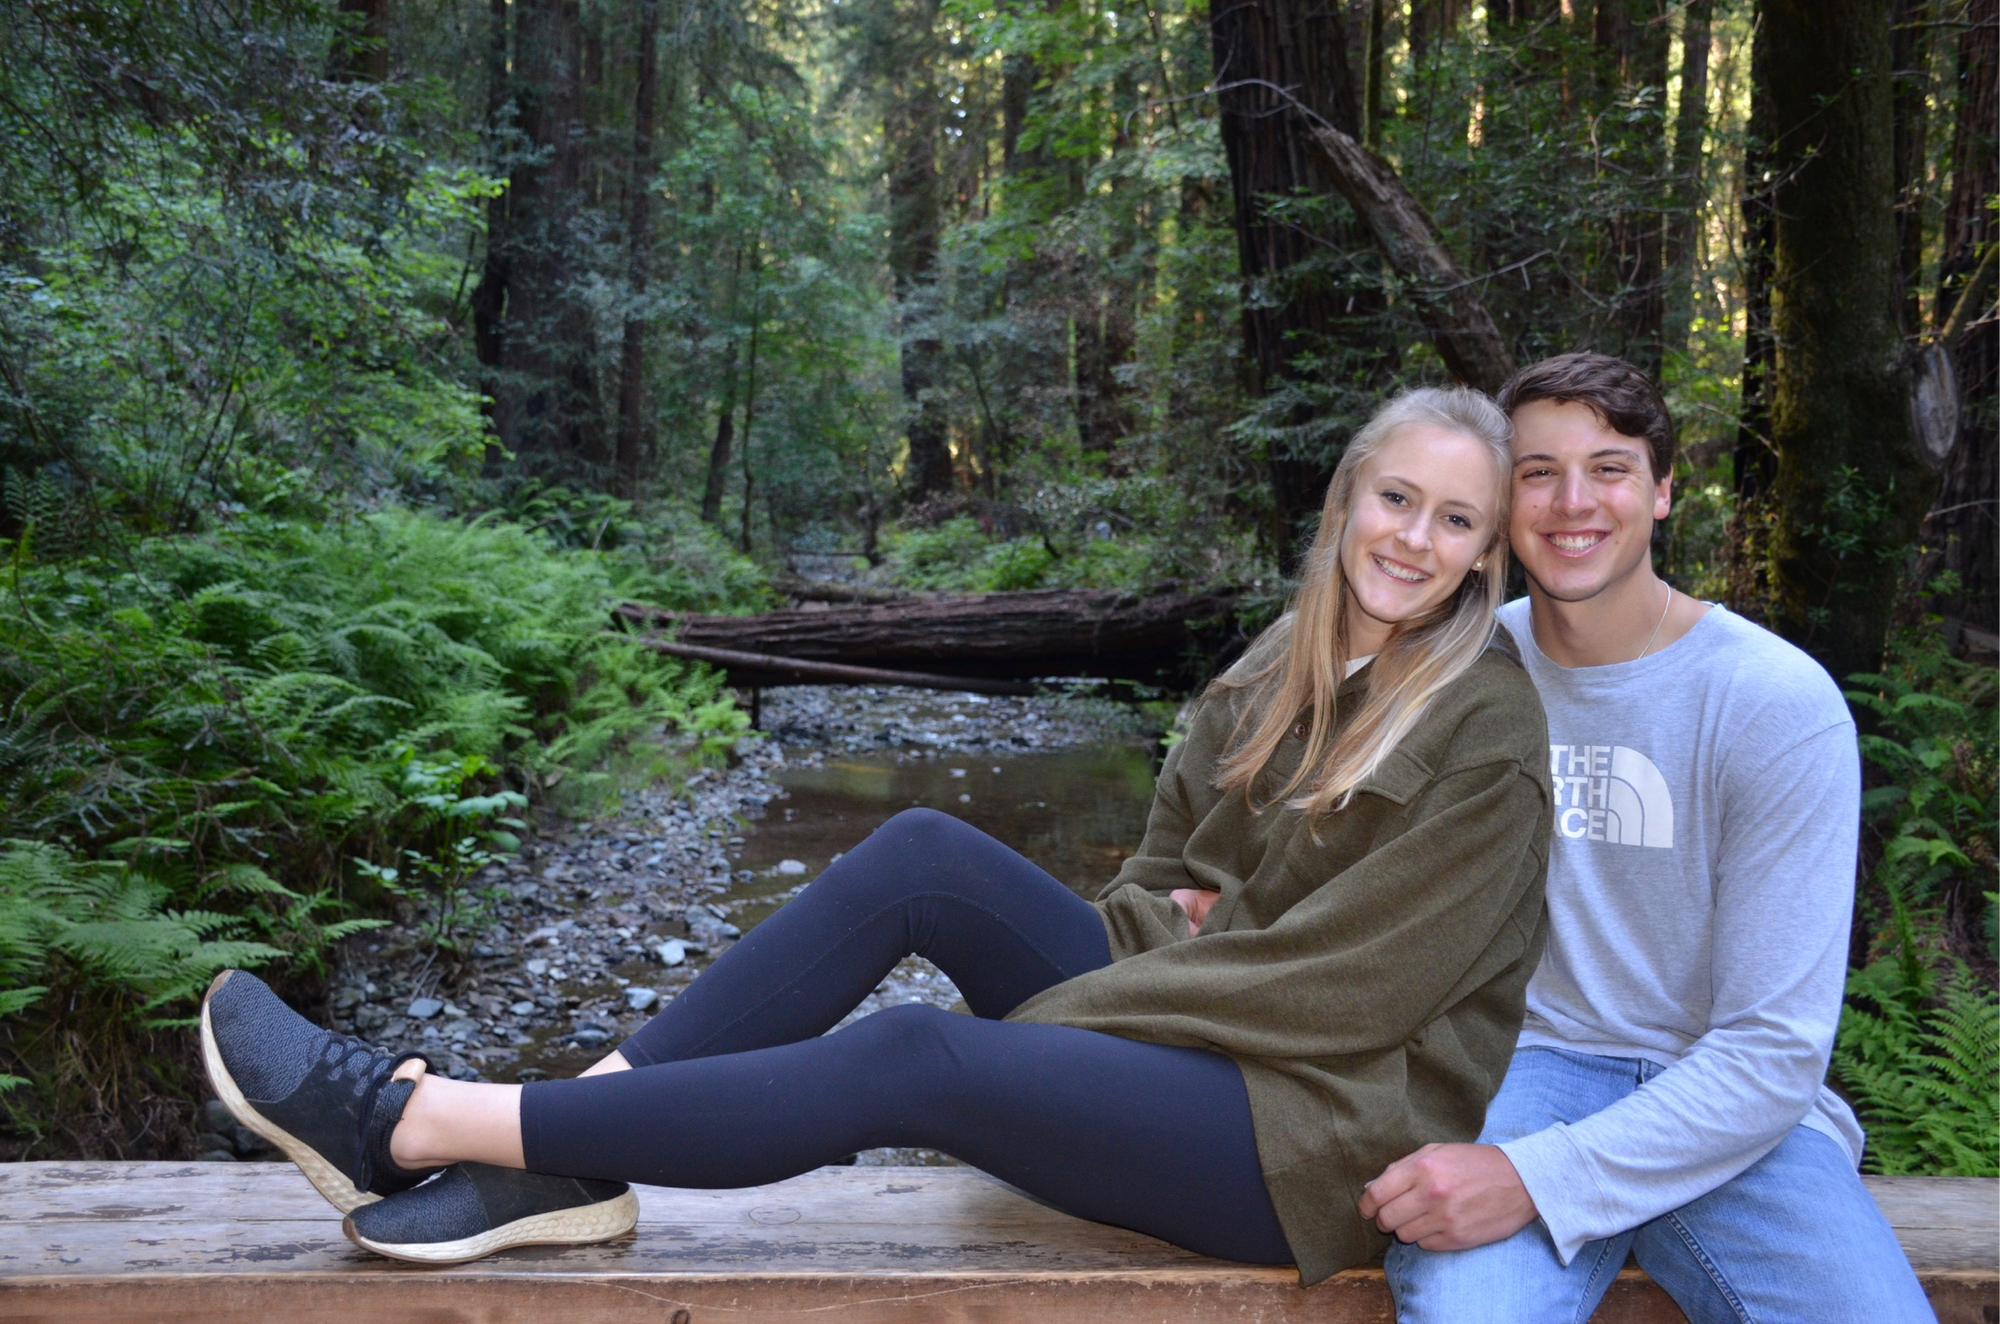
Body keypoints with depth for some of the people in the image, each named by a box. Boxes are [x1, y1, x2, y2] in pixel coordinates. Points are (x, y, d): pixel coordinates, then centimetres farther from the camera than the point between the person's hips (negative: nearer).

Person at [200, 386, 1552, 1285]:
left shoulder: (1486, 731, -12)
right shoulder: (1287, 669, 10)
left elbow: (1352, 987, -17)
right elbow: (1166, 878, 18)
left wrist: (1057, 1015, -13)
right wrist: (1164, 923, -6)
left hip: (1325, 1125, -7)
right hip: (1208, 1025, 7)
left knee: (915, 1060, -26)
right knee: (923, 856, -13)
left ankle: (418, 1124, -17)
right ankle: (565, 1163, -12)